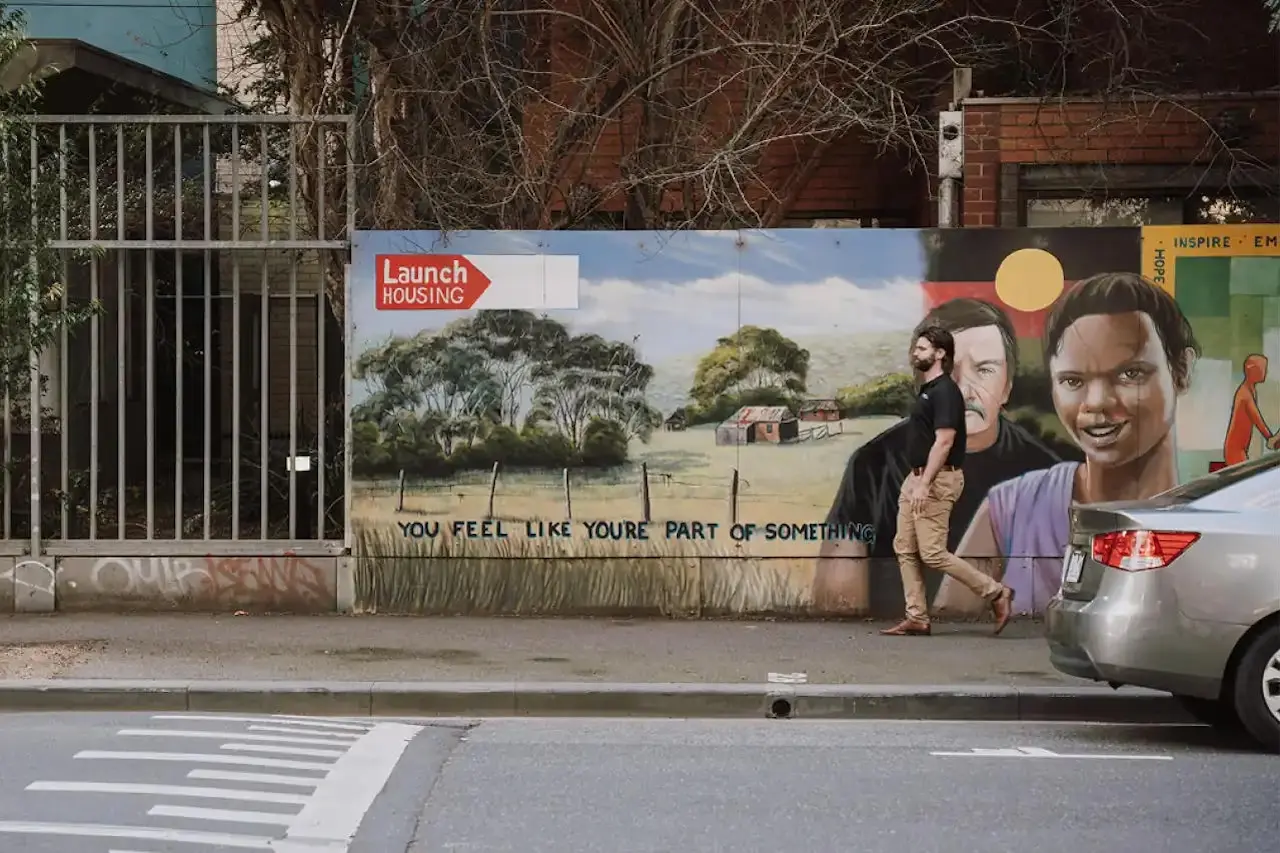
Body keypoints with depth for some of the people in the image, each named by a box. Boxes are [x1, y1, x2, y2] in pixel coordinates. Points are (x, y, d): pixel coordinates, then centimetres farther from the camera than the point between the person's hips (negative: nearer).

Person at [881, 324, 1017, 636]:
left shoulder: (945, 392, -15)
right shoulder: (927, 390, 15)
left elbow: (944, 441, -22)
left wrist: (924, 485, -26)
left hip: (936, 480, -10)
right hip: (917, 477, 10)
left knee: (933, 552, -10)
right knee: (905, 549, 7)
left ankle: (996, 593, -1)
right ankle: (916, 618, 9)